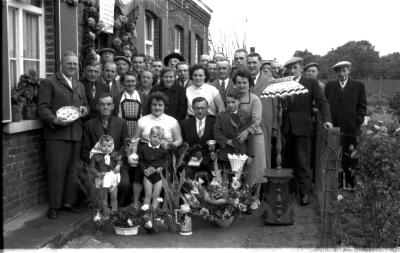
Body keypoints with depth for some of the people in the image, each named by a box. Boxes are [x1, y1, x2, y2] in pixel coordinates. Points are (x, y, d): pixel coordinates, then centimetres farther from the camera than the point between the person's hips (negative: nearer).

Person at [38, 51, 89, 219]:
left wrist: (84, 109, 3)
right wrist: (54, 120, -23)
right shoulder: (49, 83, 0)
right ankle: (54, 205, 5)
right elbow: (42, 108, -7)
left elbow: (86, 106, 27)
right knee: (56, 170, -4)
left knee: (73, 170, 9)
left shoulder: (80, 86, 22)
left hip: (76, 134, 6)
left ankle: (69, 201, 20)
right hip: (56, 134, -6)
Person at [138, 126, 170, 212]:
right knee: (148, 195, 5)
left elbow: (167, 160, 2)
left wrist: (162, 168, -16)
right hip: (147, 175, 0)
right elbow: (140, 160, 2)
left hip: (159, 175, 0)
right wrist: (144, 169, -12)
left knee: (156, 196, 6)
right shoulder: (143, 147, -2)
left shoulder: (164, 149, -3)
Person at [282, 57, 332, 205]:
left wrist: (326, 119, -19)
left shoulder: (311, 83, 3)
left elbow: (322, 102, -4)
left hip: (302, 128, -3)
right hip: (286, 128, 3)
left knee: (303, 162, -2)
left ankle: (305, 193, 5)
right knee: (287, 161, 9)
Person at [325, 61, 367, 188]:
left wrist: (357, 122, -3)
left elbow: (362, 106, 6)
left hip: (351, 129, -1)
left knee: (350, 158, 1)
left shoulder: (358, 86, 7)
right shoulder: (330, 85, 12)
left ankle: (350, 184, 12)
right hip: (333, 128, 1)